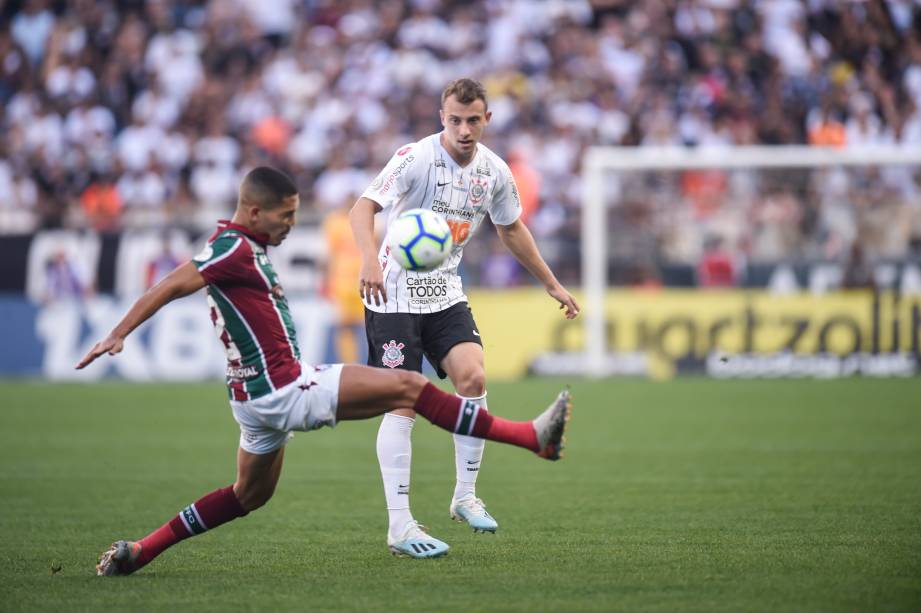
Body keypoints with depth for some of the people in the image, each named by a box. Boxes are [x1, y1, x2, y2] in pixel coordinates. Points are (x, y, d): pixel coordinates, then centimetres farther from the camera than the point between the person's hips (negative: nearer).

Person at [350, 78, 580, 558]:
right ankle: (398, 525, -5)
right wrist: (370, 261, -46)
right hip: (395, 293, -5)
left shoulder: (494, 172, 1)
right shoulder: (416, 158, -17)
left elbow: (511, 229, 19)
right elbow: (363, 208, -28)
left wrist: (551, 284, 25)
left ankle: (465, 497, -1)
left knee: (473, 378, -16)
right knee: (403, 405, -9)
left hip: (445, 293, 5)